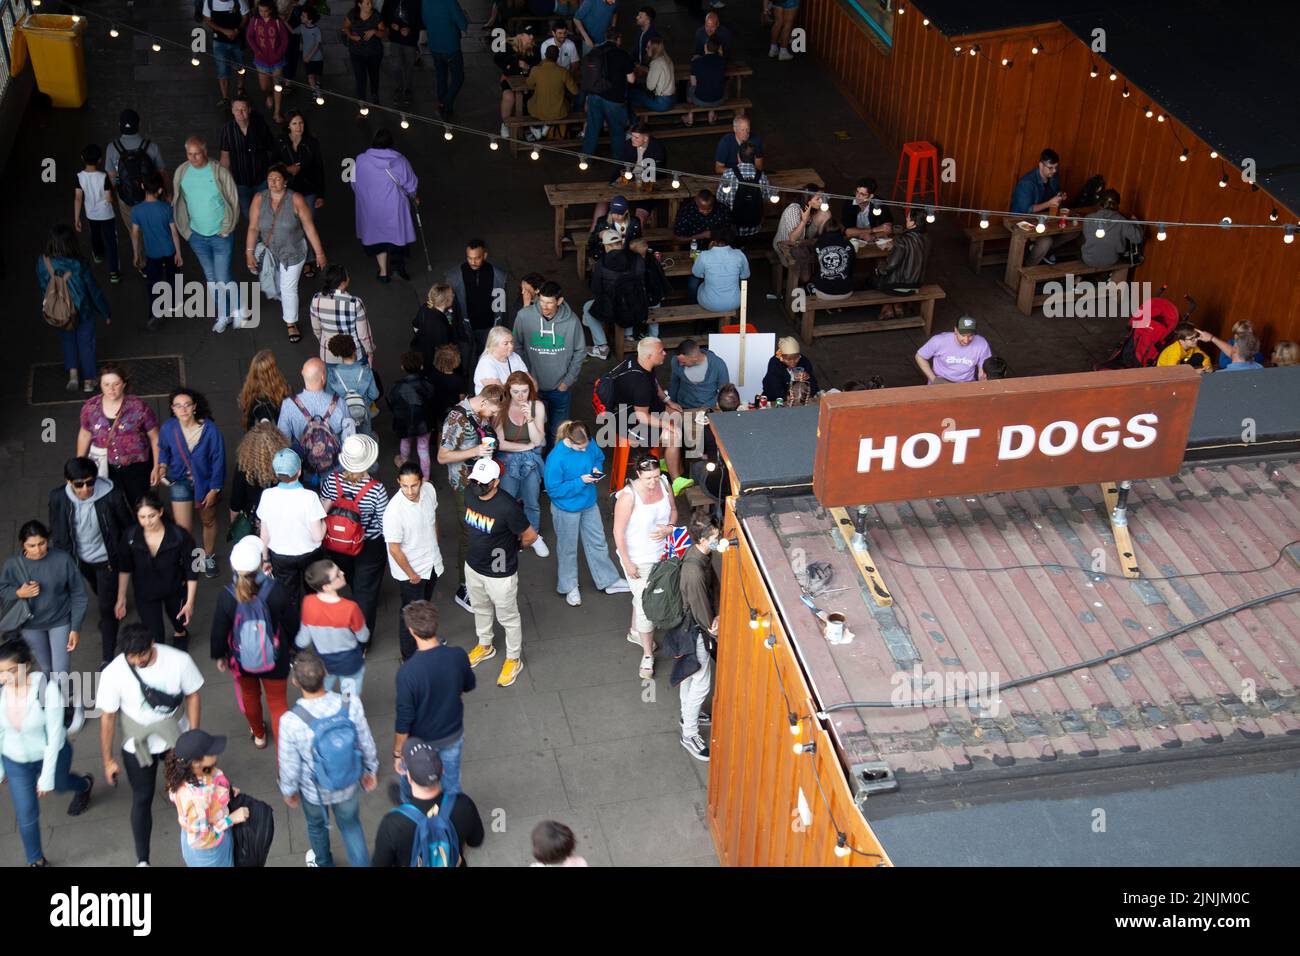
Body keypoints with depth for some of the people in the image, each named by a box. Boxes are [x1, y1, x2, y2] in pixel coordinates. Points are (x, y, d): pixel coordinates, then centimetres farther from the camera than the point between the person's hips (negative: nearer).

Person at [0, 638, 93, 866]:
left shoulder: (47, 688, -33)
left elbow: (54, 734, -23)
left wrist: (47, 776, -18)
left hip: (51, 754, -2)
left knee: (59, 785, 30)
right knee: (26, 815, 10)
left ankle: (85, 785, 66)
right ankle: (36, 861, 35)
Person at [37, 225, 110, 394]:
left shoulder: (42, 263, -20)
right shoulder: (78, 264, -28)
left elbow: (42, 288, -4)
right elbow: (93, 289, -17)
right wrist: (106, 313, -2)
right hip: (83, 311, -2)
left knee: (67, 339, 28)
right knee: (85, 342, 19)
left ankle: (73, 372, 16)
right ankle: (88, 381, 29)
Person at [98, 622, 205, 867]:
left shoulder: (179, 660, -26)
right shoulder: (113, 673, -27)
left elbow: (192, 696, -10)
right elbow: (107, 717, -15)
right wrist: (108, 760, -7)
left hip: (177, 737, 1)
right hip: (138, 746, -1)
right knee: (142, 799, 9)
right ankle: (142, 860, 25)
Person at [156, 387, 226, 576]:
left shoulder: (210, 429, -24)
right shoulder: (168, 428, -17)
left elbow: (218, 460, -13)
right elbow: (163, 449, 7)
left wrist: (214, 489, -10)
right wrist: (162, 465, -13)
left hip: (205, 481, 0)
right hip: (180, 481, 0)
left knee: (208, 521, 22)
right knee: (183, 529, -4)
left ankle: (209, 556, 47)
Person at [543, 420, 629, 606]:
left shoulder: (589, 443, -15)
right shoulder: (556, 458, -32)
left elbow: (599, 457, 8)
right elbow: (553, 490, -26)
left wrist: (597, 468, -14)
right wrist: (580, 481, -29)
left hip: (589, 504, 5)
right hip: (566, 510, -5)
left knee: (598, 543, 21)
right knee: (568, 549, 16)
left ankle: (609, 581, 39)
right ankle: (569, 587, 37)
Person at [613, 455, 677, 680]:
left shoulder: (664, 484, -11)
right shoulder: (628, 496, -28)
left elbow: (673, 510, 7)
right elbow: (618, 532, -21)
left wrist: (669, 527, -14)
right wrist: (627, 563, -18)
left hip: (661, 554, 6)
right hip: (638, 559, -6)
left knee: (643, 596, 27)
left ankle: (635, 632, 51)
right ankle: (647, 655, 11)